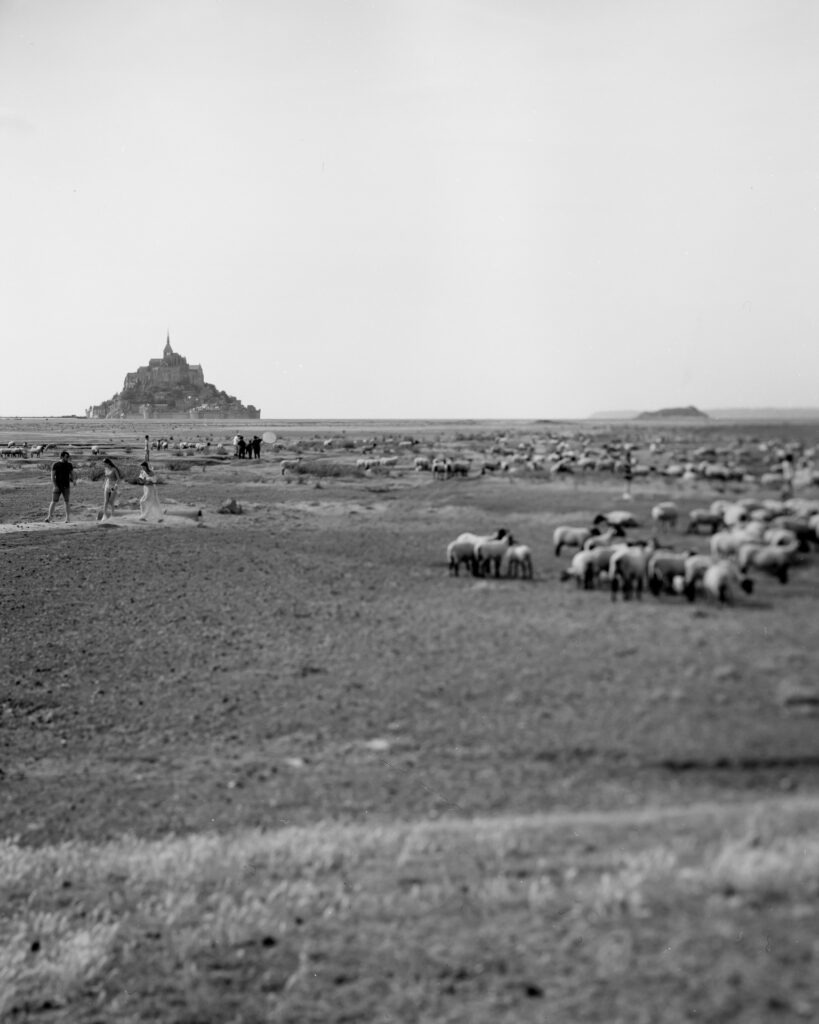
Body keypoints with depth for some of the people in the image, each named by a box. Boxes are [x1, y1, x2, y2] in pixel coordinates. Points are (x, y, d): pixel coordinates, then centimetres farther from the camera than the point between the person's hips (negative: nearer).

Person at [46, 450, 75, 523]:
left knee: (67, 502, 0)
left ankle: (68, 518, 4)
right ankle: (49, 517, -5)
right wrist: (55, 485, -13)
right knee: (54, 501, -5)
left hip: (66, 486, 2)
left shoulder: (69, 465, 7)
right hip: (57, 486, -2)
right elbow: (52, 476, -5)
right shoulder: (55, 465, -1)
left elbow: (72, 474, 16)